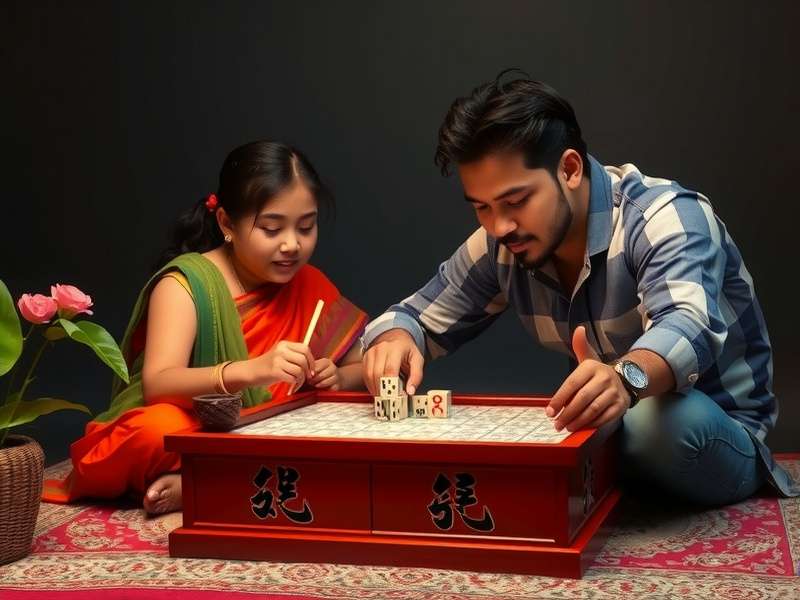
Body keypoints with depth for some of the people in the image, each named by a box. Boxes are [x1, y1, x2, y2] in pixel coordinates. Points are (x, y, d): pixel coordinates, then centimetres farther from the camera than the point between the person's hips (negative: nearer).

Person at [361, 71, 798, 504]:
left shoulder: (663, 217, -24)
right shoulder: (500, 246, -5)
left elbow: (689, 327, -43)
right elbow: (418, 318, 4)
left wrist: (626, 378, -66)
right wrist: (394, 341, -22)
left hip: (713, 436, -5)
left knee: (668, 418, -41)